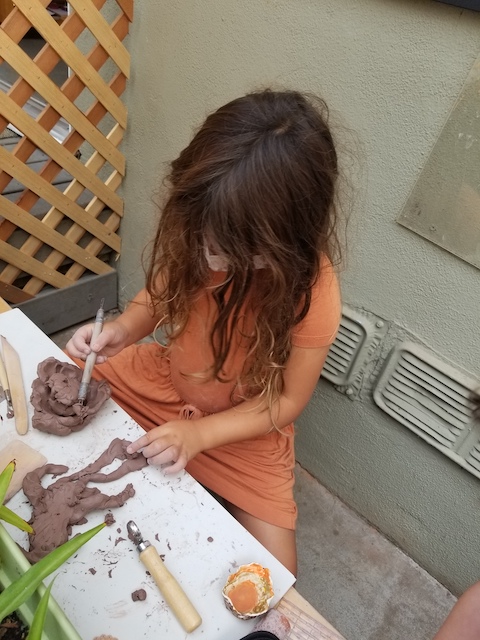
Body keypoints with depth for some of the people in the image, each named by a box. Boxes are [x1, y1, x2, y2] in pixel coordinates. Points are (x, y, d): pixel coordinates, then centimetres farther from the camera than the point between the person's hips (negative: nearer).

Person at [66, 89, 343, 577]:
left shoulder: (311, 291, -31)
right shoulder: (197, 234, -21)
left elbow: (286, 401, -19)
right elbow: (160, 293, -2)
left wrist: (199, 434, -28)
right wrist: (122, 330, -22)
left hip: (245, 427, -3)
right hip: (165, 377, 4)